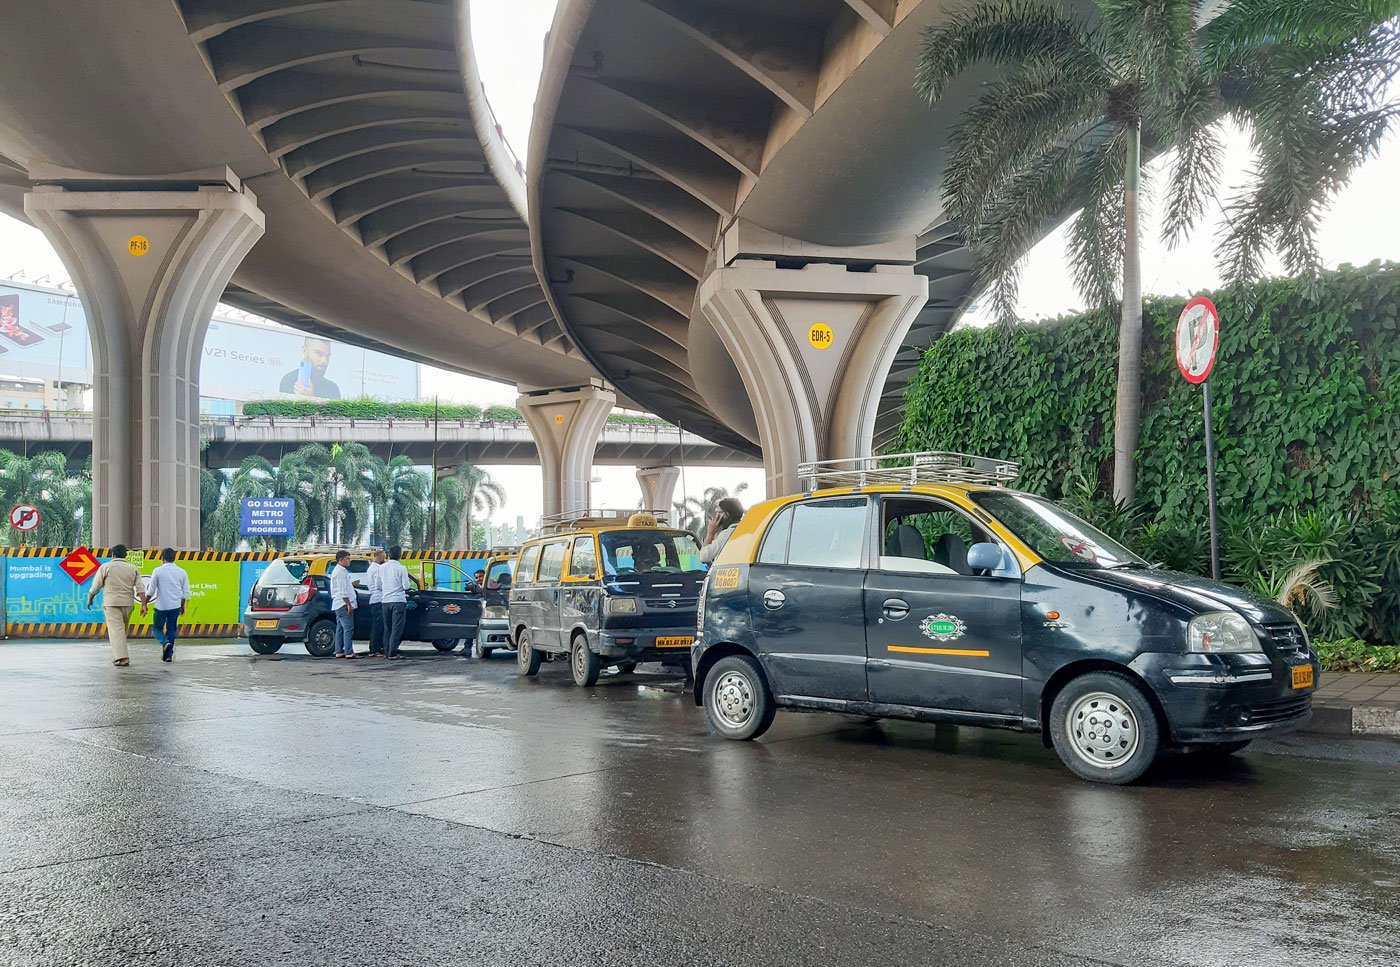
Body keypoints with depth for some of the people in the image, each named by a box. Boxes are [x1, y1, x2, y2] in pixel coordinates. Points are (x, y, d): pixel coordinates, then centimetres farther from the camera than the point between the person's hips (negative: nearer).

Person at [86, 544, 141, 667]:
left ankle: (122, 658, -18)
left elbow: (95, 586, -1)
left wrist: (89, 599, 14)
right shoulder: (133, 568, 7)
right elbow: (140, 587, 1)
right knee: (123, 629, 16)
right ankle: (117, 656, 23)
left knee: (116, 629, -7)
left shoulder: (105, 567, -1)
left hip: (111, 602, -3)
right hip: (128, 603, 3)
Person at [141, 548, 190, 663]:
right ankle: (169, 655, 9)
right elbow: (186, 592, 7)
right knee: (171, 629, 13)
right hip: (176, 606, 3)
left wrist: (144, 604, 7)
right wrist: (182, 606, 21)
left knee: (157, 628, 11)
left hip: (161, 606, -3)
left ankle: (165, 642, -18)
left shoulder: (158, 571, -6)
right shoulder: (182, 572, 4)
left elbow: (151, 591, -4)